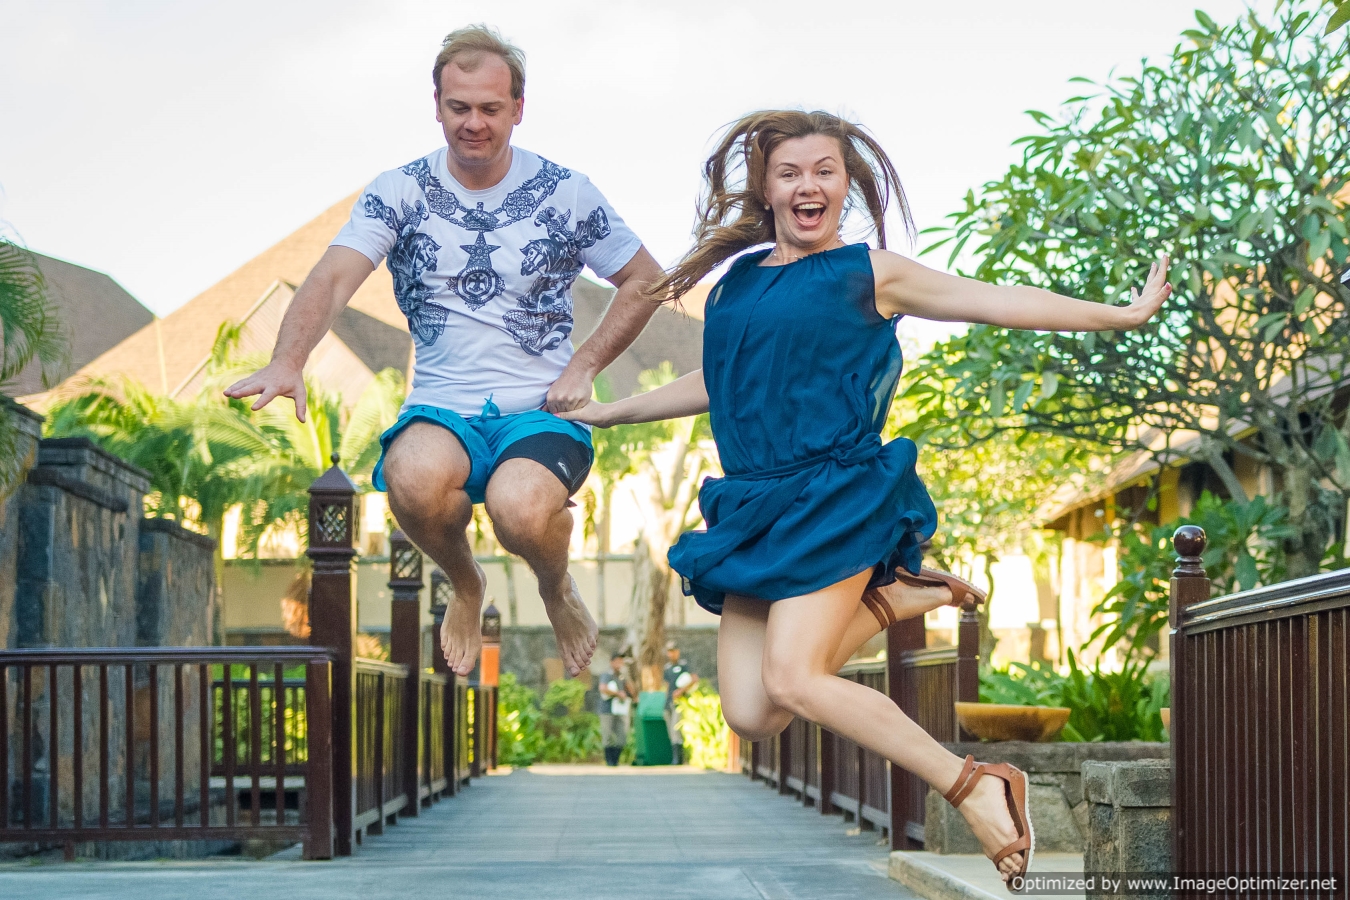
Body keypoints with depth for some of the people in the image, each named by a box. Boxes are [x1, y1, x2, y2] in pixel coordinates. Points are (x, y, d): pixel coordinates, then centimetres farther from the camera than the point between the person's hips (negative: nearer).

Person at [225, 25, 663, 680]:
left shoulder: (566, 194, 2)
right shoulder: (399, 192, 1)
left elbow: (645, 281, 12)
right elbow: (333, 279, -14)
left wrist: (584, 365, -2)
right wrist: (287, 362, -34)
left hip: (542, 411, -1)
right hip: (441, 409, 1)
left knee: (520, 507, -35)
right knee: (416, 477, -36)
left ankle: (557, 587, 7)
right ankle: (464, 585, 2)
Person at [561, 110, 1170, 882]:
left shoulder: (870, 274, 2)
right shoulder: (737, 283, 16)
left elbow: (999, 302, 5)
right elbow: (717, 383, 32)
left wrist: (1121, 315, 6)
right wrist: (606, 412, 37)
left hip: (837, 501, -6)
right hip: (754, 511, 6)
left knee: (792, 681, -23)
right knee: (750, 714, -7)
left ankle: (978, 788, -12)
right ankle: (885, 602, 14)